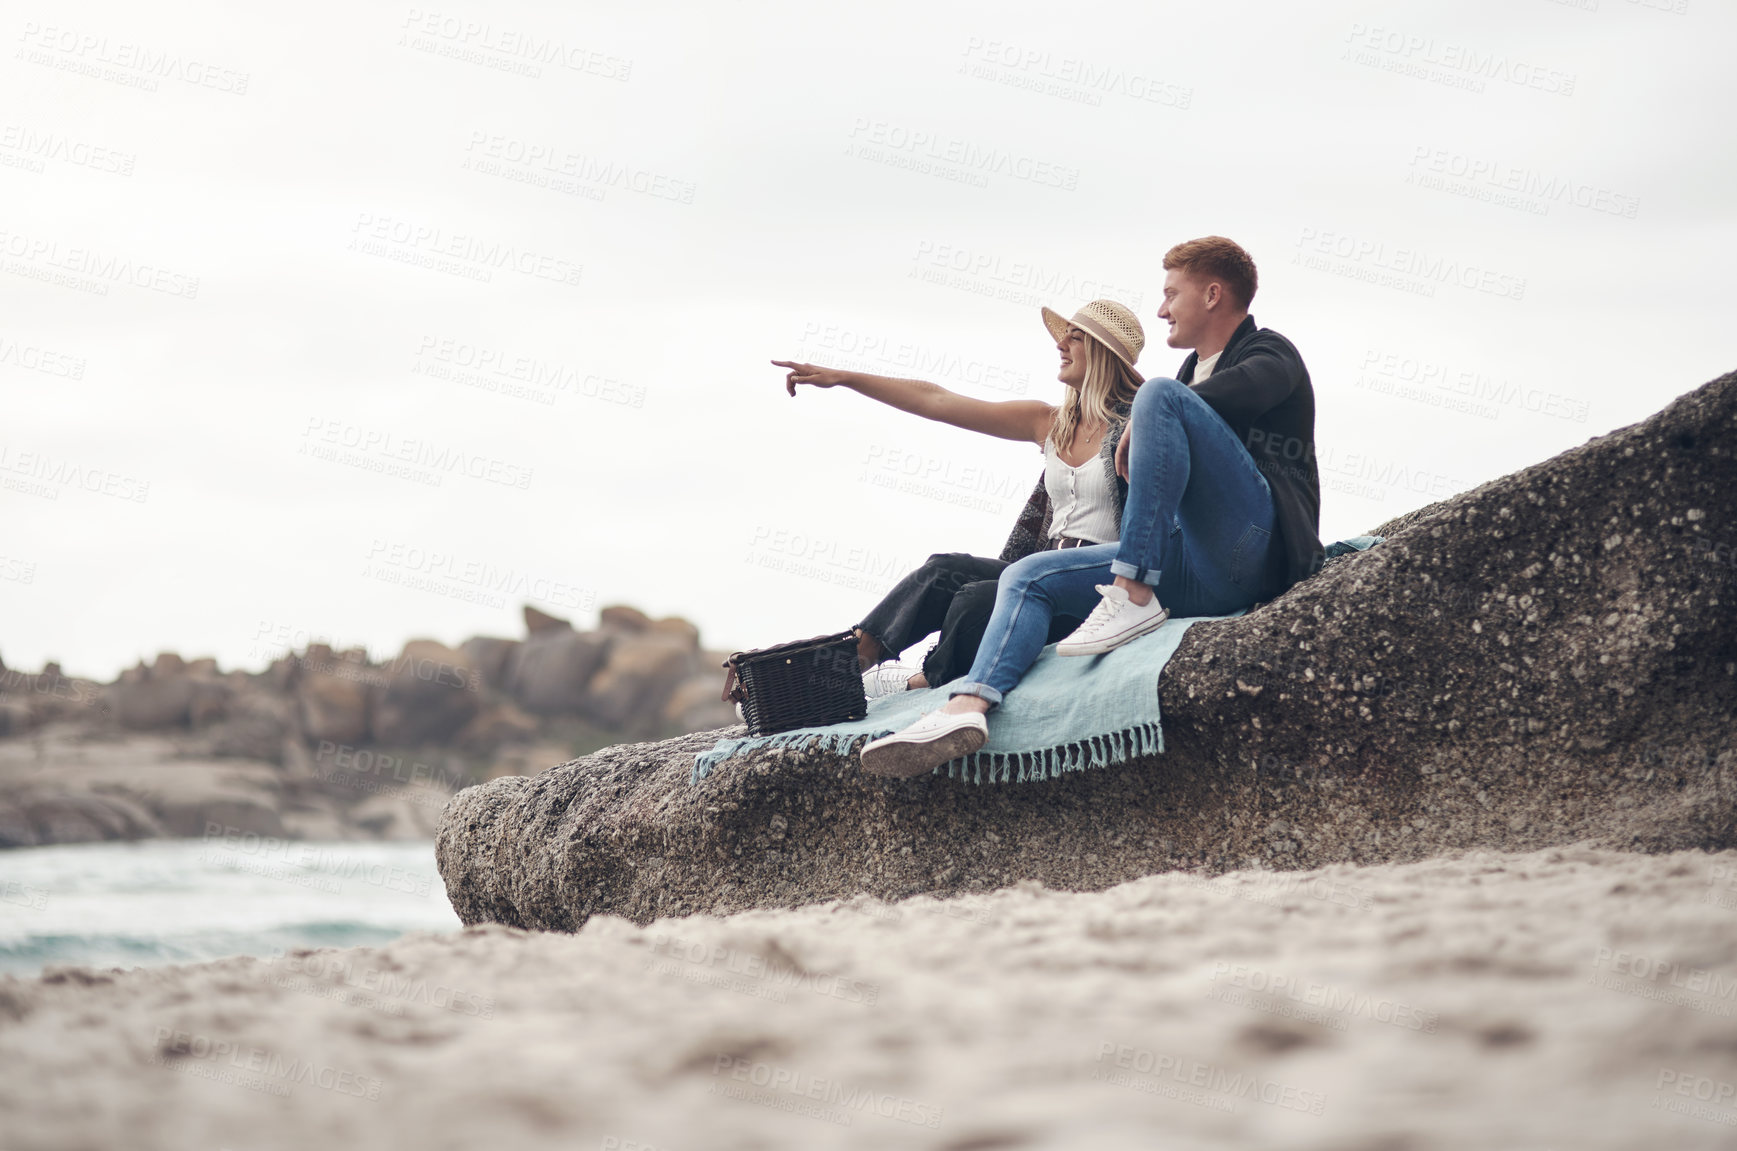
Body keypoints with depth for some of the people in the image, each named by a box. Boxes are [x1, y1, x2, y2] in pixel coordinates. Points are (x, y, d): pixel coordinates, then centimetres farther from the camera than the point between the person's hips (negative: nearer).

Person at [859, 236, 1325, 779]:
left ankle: (1134, 599, -29)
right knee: (1027, 577, -1)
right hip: (1192, 563, 8)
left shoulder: (1269, 352, 7)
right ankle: (967, 707, -28)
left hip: (1252, 547, -8)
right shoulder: (1193, 369, 30)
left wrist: (1142, 423, -9)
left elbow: (1236, 393, -19)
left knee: (1161, 396, -24)